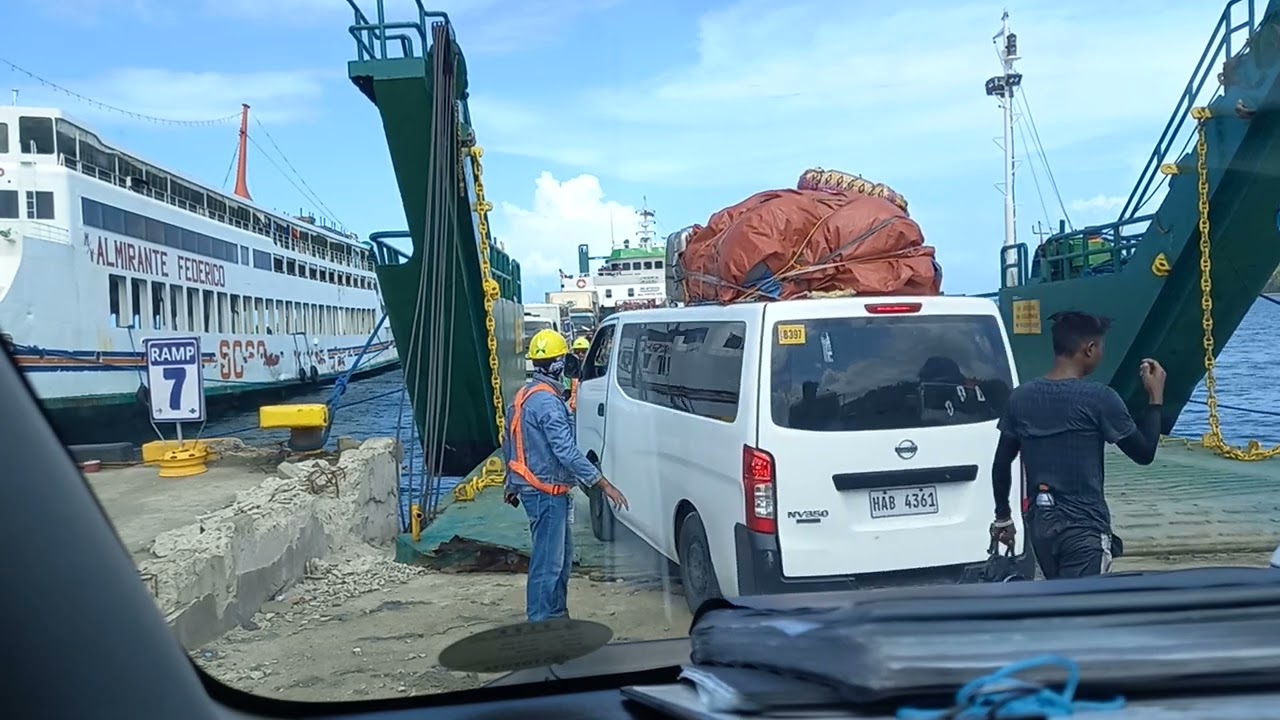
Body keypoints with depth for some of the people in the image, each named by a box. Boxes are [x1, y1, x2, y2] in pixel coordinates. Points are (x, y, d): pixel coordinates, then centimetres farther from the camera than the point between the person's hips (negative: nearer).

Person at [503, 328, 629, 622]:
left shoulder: (523, 396, 13)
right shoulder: (547, 401, -20)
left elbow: (508, 447, 21)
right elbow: (567, 451, -27)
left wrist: (511, 486, 30)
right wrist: (603, 484, -26)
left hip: (532, 487, 11)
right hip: (546, 492, -11)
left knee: (562, 556, 20)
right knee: (547, 563, -4)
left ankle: (557, 615, 31)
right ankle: (539, 625, 2)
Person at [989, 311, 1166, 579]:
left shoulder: (1021, 397, 2)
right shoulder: (1098, 398, -14)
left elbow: (1001, 465, 8)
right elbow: (1144, 453, -3)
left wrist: (1003, 516, 20)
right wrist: (1155, 397, 6)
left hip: (1039, 522, 6)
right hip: (1083, 527, -6)